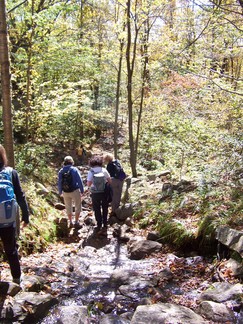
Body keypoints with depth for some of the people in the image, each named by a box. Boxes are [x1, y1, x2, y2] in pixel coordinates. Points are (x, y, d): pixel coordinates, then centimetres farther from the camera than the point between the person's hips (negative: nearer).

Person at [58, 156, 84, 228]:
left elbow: (59, 183, 4)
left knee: (68, 207, 19)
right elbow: (79, 181, -11)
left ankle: (70, 222, 27)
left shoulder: (61, 171, -1)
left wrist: (60, 192, 16)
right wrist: (82, 190, -3)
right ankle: (76, 222, 12)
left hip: (65, 192, 3)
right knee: (78, 206, 12)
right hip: (75, 191, -3)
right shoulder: (74, 169, -11)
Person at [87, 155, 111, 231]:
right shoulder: (104, 170, -8)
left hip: (95, 193, -1)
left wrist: (92, 182, 6)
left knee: (97, 209, 14)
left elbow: (88, 184, -15)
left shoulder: (91, 172, -12)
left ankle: (99, 225, 20)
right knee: (105, 209, 19)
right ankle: (105, 224, 29)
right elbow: (110, 181, -5)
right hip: (104, 192, 2)